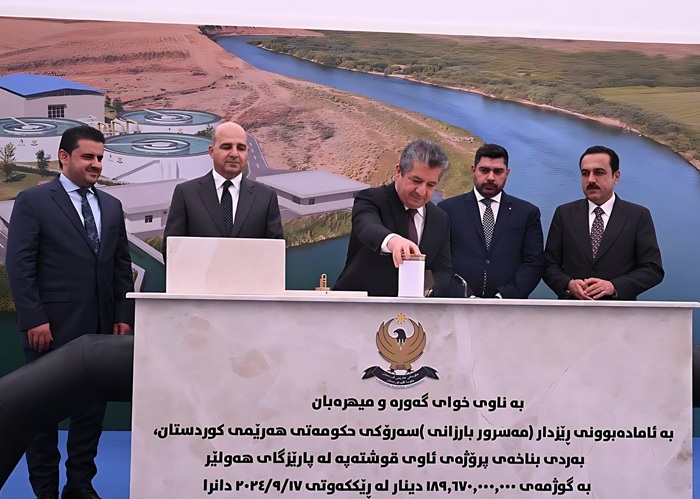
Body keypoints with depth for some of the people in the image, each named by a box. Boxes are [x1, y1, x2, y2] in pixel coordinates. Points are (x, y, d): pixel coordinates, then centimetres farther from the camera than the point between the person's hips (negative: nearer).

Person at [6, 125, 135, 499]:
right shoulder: (33, 201, -2)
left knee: (93, 405, 10)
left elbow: (122, 266, 12)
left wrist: (123, 316, 5)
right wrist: (34, 320, -13)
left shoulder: (111, 206, 13)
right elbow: (20, 265, -8)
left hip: (101, 327, 5)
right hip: (52, 327, -5)